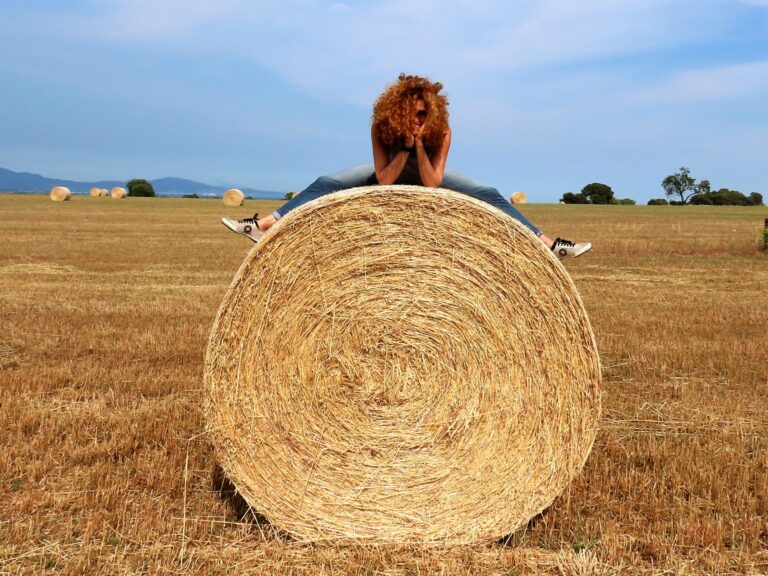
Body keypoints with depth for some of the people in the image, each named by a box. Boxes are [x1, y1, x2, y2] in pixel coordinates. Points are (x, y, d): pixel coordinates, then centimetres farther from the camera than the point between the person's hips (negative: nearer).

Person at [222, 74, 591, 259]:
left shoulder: (441, 130, -34)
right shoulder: (381, 126, -33)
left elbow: (431, 185, -37)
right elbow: (383, 182, -34)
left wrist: (420, 144, -47)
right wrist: (405, 147, -45)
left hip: (429, 176, 0)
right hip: (390, 173, 0)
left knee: (490, 195, -18)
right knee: (325, 184, -16)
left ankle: (549, 245, -16)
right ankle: (262, 226, -16)